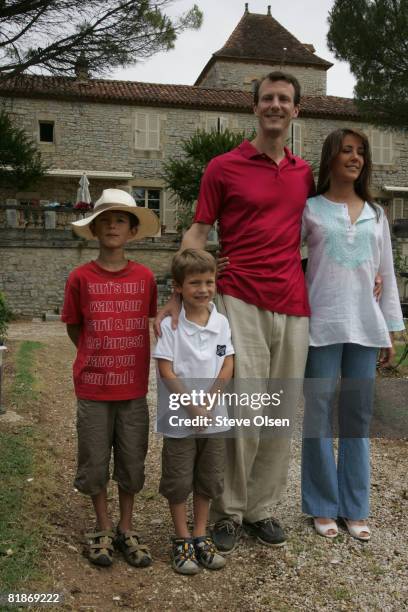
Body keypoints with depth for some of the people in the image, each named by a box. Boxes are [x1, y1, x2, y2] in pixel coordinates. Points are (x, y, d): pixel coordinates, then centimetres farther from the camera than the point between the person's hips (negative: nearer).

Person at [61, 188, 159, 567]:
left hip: (133, 387, 2)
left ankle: (126, 530, 29)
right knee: (95, 460, 10)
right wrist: (98, 357, -1)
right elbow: (73, 328, 5)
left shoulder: (144, 277, -1)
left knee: (132, 460, 11)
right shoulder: (80, 277, -6)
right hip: (93, 387, -1)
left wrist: (127, 357, 4)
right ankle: (103, 529, 29)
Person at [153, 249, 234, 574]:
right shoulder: (170, 324, -11)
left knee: (208, 480, 15)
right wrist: (192, 406, -16)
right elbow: (166, 370, -13)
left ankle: (201, 536, 31)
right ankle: (182, 540, 25)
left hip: (214, 416, 4)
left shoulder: (221, 322, 0)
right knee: (178, 482, 8)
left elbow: (228, 365, -1)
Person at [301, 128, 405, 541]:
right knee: (319, 415, 2)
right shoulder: (309, 209, 3)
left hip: (365, 326, 3)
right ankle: (323, 506, 17)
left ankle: (354, 508, 20)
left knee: (358, 416, 8)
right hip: (322, 325, -3)